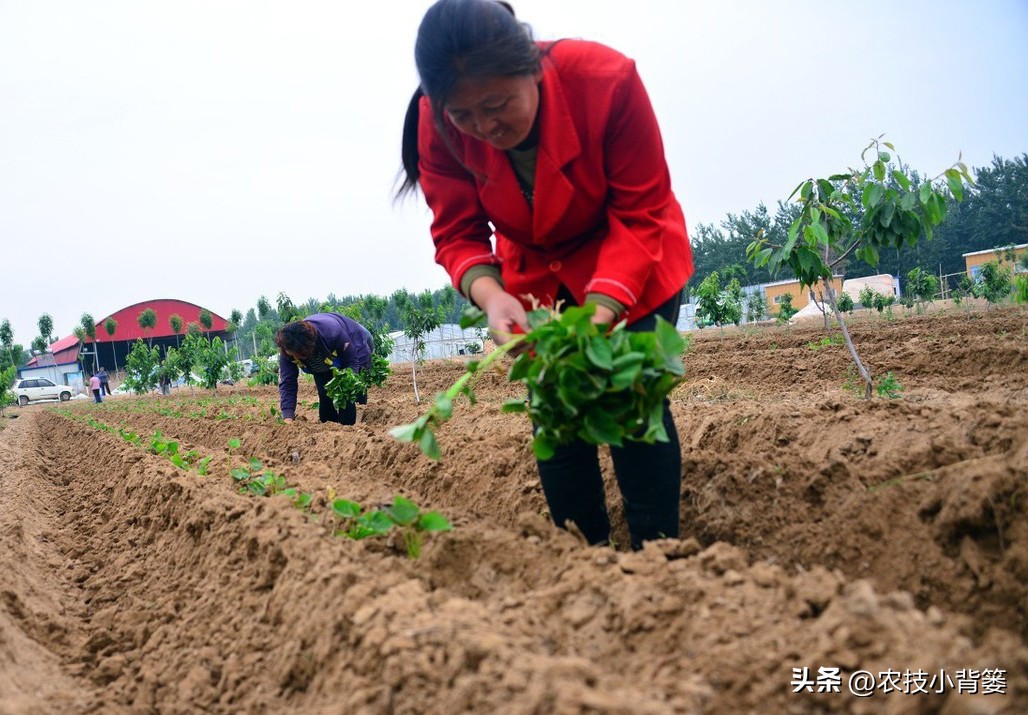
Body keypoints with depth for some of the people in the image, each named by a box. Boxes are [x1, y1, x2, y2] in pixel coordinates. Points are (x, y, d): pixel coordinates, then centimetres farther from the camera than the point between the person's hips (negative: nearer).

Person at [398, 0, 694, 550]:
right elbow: (457, 235, -18)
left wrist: (601, 309, -41)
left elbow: (642, 215, -27)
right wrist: (490, 296, -41)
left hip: (629, 265, -3)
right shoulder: (437, 124, -24)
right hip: (537, 274, 3)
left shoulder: (607, 80, -32)